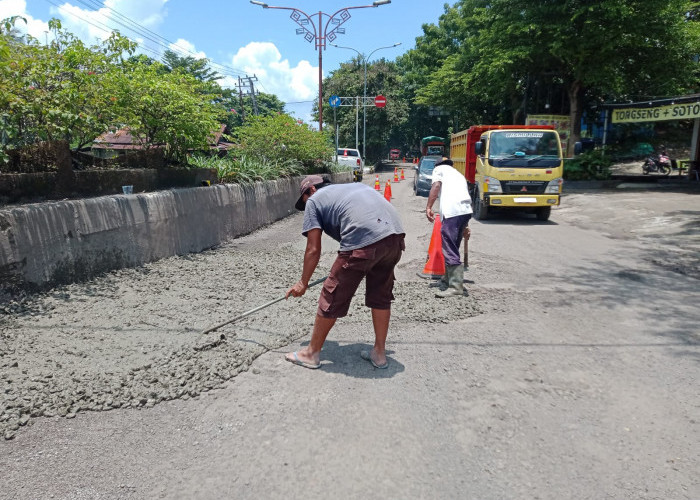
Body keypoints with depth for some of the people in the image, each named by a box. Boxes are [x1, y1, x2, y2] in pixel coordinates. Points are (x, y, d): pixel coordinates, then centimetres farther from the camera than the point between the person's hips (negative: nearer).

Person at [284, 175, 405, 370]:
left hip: (363, 241, -7)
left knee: (333, 297, 10)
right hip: (395, 234, 7)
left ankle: (312, 353, 26)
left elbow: (313, 250, 10)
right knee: (381, 294, 24)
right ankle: (379, 353, 34)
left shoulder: (314, 200, 15)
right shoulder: (355, 186, 33)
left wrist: (303, 283, 20)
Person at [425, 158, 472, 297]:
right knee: (453, 247, 22)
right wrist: (465, 226, 32)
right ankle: (449, 277, 34)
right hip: (466, 210, 8)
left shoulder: (439, 168, 18)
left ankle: (456, 287, -14)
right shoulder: (459, 174, 35)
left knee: (449, 248, -10)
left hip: (451, 211, -8)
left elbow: (436, 185, -3)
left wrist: (429, 207, -9)